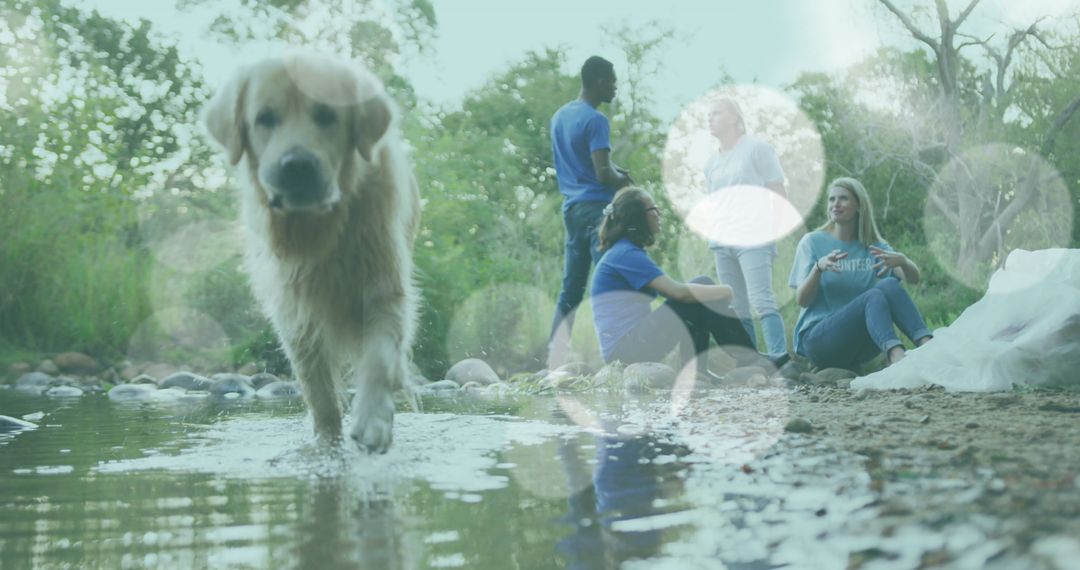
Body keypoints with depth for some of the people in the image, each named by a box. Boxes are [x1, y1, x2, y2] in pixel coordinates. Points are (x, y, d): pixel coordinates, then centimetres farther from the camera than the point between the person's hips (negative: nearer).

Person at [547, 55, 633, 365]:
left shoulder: (560, 116, 14)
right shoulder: (595, 121, -13)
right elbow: (603, 174, -18)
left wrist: (614, 170, 13)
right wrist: (621, 179, 3)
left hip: (571, 206, 8)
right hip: (597, 206, -8)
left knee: (571, 288, 10)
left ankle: (555, 357, 9)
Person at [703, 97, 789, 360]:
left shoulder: (757, 148, 3)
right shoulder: (711, 163, 20)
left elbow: (778, 193, -1)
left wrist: (770, 229, -10)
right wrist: (711, 232, 12)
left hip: (753, 239, -7)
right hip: (721, 242, 7)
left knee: (761, 299, -18)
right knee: (735, 309, 4)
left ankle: (779, 357, -21)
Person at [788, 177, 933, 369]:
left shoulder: (874, 247, 12)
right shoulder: (813, 242, 4)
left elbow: (913, 278, -2)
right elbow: (802, 300, -5)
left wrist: (902, 260, -25)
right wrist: (818, 268, -24)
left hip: (859, 347, 3)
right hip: (816, 338, -3)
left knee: (889, 284, -23)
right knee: (874, 296, -30)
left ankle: (926, 345, -43)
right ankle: (896, 354, -56)